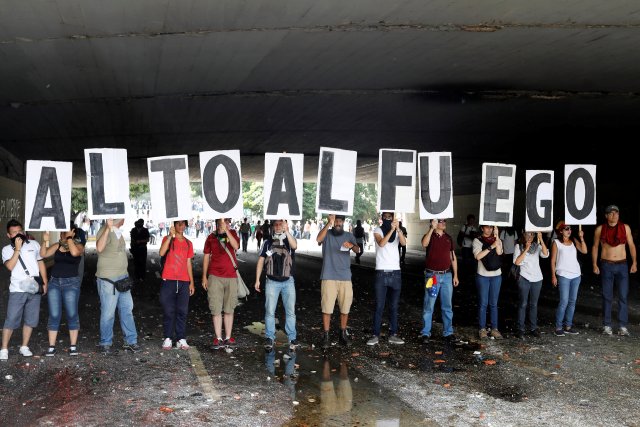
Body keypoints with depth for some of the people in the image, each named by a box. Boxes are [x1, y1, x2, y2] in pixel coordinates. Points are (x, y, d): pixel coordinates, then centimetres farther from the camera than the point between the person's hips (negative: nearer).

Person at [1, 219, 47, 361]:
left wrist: (45, 282, 7)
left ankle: (24, 347, 19)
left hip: (35, 289, 2)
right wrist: (17, 249, -15)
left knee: (30, 319, 7)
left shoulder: (34, 244, 8)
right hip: (17, 290, -2)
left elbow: (41, 263, 14)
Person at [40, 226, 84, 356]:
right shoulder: (57, 245, 9)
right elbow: (43, 254, -1)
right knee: (54, 315, 2)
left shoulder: (79, 245, -1)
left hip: (71, 283, -3)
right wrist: (45, 241, -14)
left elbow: (74, 252, -24)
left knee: (72, 315, 0)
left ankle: (73, 346, 7)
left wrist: (69, 238, -18)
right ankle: (51, 347, 6)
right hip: (54, 282, 3)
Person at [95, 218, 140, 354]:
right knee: (108, 312, 0)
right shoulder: (105, 231, -16)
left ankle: (130, 341, 16)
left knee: (127, 309, 9)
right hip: (108, 279, -8)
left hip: (122, 278, 8)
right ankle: (105, 343, 14)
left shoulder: (119, 232, 11)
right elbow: (99, 248, -35)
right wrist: (108, 228, -42)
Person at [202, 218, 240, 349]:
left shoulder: (232, 233, 6)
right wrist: (204, 277, 5)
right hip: (215, 277, -1)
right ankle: (218, 339, 5)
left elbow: (236, 246, -14)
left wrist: (226, 230, -21)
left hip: (231, 277, 1)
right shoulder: (211, 237, 5)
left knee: (229, 309, 7)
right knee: (216, 309, -1)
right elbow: (206, 257, 9)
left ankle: (228, 338, 14)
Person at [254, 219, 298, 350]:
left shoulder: (289, 240, 3)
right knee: (270, 311, 1)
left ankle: (292, 338, 10)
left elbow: (295, 246, -22)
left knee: (290, 311, 3)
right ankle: (270, 338, 10)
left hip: (288, 281, 0)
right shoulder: (267, 242, 5)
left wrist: (287, 231, -30)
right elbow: (261, 261, 7)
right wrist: (257, 280, 3)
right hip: (272, 282, 0)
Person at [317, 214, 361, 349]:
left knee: (345, 307, 7)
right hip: (328, 277, -2)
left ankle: (343, 334, 20)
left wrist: (352, 246, -31)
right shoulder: (327, 233, 3)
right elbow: (318, 239, -20)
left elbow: (357, 250, -8)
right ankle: (326, 336, 5)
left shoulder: (349, 235, 9)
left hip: (345, 277, 2)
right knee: (327, 308, -3)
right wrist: (328, 223, -25)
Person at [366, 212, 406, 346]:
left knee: (394, 306, 6)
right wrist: (391, 230, -31)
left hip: (395, 273, 3)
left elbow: (403, 243, -14)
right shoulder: (378, 230, 0)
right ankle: (375, 335, 3)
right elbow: (381, 243, -20)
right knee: (379, 306, -2)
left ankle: (393, 335, 11)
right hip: (381, 273, -2)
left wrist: (398, 229, -31)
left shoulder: (398, 231, 7)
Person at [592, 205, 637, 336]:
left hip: (622, 266, 1)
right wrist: (595, 265, 0)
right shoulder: (600, 229, 1)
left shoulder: (625, 228, 3)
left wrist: (634, 263, 0)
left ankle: (622, 326, 3)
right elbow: (595, 247, 7)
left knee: (623, 296, -1)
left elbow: (631, 245, 7)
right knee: (607, 297, 4)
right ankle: (606, 326, 10)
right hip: (606, 266, -1)